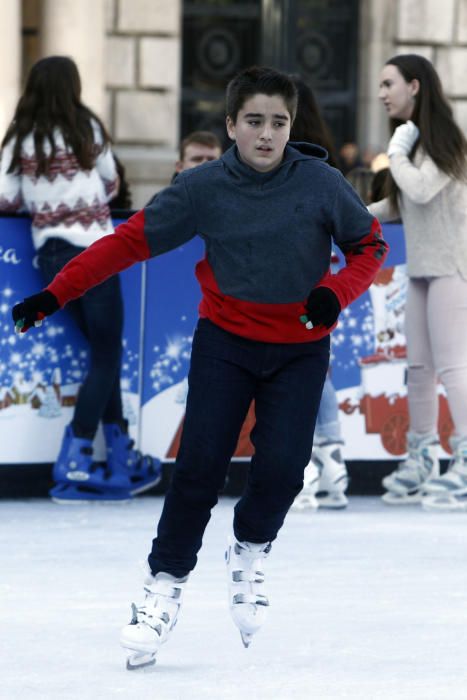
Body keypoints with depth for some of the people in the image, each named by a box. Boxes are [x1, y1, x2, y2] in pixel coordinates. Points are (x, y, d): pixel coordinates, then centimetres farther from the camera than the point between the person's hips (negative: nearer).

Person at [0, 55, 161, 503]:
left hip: (50, 255, 5)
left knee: (104, 351, 14)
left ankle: (123, 460, 16)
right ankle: (73, 464, -6)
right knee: (106, 356, 1)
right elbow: (110, 183, 7)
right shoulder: (87, 128, -3)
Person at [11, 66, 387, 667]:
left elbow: (370, 245, 0)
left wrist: (337, 292, -20)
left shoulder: (320, 184, -13)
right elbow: (130, 240, -9)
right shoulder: (202, 188, -12)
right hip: (225, 341, 0)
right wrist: (57, 293, -15)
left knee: (281, 468, -12)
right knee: (200, 465, -9)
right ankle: (166, 585, 8)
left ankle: (249, 553, 19)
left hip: (299, 350, 0)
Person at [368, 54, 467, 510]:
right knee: (419, 366, 9)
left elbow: (422, 189, -25)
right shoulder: (412, 139, 16)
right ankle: (421, 461, 15)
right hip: (422, 266, 9)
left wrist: (397, 152, -11)